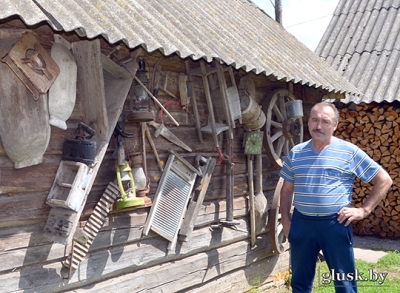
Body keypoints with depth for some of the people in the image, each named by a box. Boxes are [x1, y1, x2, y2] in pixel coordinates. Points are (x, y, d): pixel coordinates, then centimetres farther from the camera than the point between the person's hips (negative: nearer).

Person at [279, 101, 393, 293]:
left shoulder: (349, 151, -4)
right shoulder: (296, 153, 6)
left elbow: (384, 180, -1)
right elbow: (287, 189, 13)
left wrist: (364, 210, -7)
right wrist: (286, 220, 6)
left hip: (335, 223, -3)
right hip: (301, 223, 3)